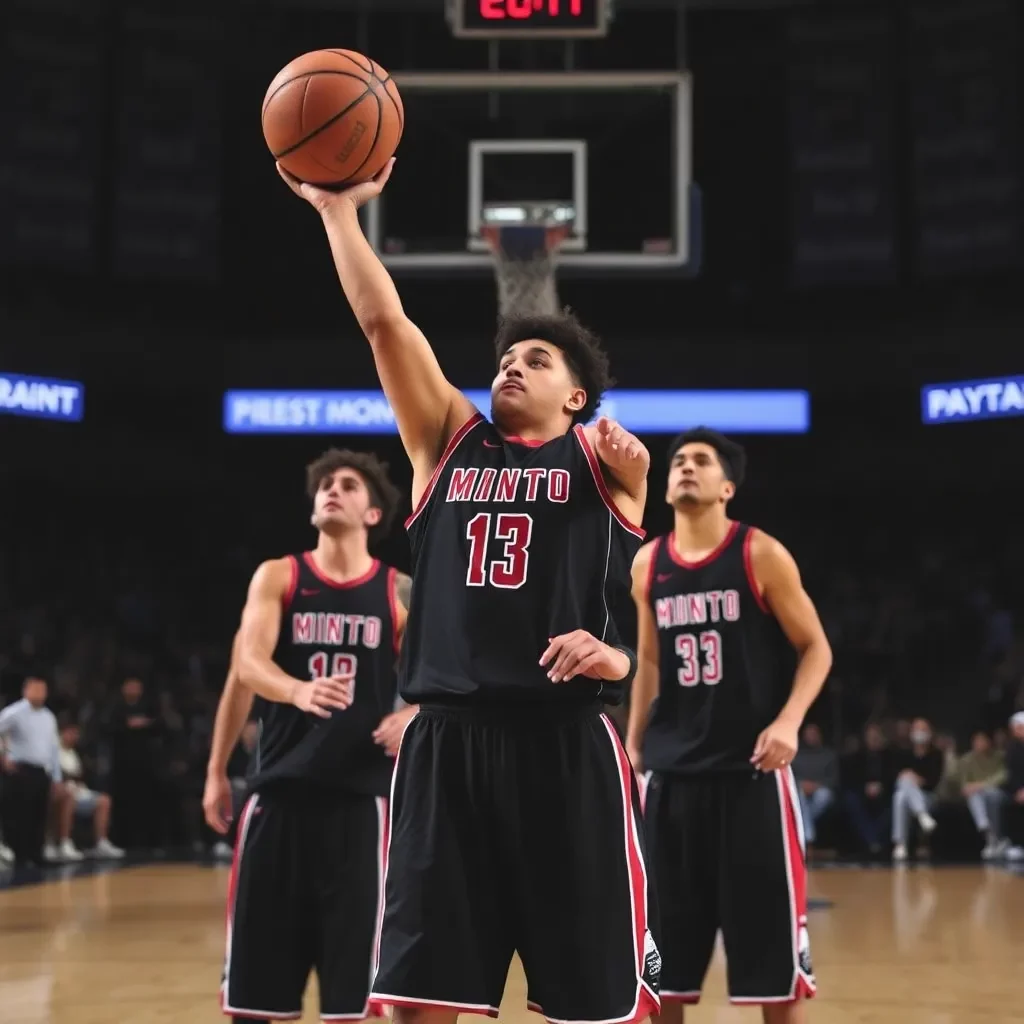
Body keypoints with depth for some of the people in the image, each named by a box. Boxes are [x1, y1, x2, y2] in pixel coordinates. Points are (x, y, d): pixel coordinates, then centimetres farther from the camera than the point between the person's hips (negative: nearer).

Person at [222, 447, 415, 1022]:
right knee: (257, 953, 3)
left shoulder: (399, 592, 5)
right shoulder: (277, 577, 5)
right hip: (280, 785, 0)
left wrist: (409, 718, -15)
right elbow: (246, 667, -4)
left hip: (360, 790, 0)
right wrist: (245, 745, -13)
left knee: (352, 965, 0)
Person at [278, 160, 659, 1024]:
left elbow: (633, 465, -12)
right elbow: (384, 322, 8)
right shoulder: (450, 440, 15)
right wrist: (339, 211, 2)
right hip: (447, 737, 3)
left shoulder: (597, 456, 10)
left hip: (566, 741, -3)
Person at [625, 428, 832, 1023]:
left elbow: (815, 648, -3)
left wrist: (789, 720, -18)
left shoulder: (761, 555, -6)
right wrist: (633, 744, 15)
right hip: (672, 771, 4)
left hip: (752, 768, -4)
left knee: (770, 930, -1)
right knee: (666, 938, 8)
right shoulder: (648, 565, 8)